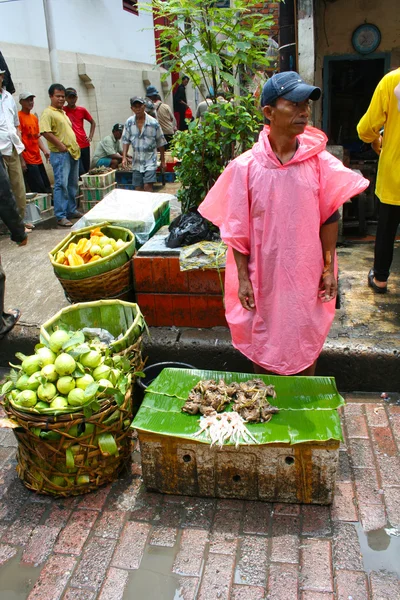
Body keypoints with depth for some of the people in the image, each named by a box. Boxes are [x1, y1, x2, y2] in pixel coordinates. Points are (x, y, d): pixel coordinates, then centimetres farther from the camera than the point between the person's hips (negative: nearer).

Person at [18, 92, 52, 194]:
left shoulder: (34, 118, 16)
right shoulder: (19, 116, -7)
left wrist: (45, 151, 4)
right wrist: (22, 161, -18)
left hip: (38, 159, 8)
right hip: (28, 161, -8)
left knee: (47, 188, 9)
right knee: (38, 191, -11)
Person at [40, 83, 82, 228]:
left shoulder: (63, 112, 20)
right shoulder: (48, 113, -8)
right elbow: (45, 132, -20)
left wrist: (75, 146, 15)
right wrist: (61, 146, -20)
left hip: (73, 152, 9)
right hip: (60, 154, -9)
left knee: (72, 184, 14)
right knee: (61, 184, -10)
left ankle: (71, 211, 24)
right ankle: (61, 216, -9)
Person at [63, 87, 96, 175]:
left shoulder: (82, 110, 8)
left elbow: (93, 122, 19)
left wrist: (90, 137, 10)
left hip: (85, 145, 4)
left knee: (87, 170, 10)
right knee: (81, 172, -10)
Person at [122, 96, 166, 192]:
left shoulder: (153, 123, -9)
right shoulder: (129, 122, -2)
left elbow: (160, 143, -1)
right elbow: (126, 140, 4)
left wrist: (163, 160, 3)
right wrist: (124, 157, -7)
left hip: (150, 160, -3)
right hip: (136, 162, 4)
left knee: (148, 186, -15)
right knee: (138, 189, 8)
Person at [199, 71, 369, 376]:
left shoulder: (319, 162, -5)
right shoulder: (246, 166, -10)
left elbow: (329, 217, 2)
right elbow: (237, 230, -6)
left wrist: (329, 268, 0)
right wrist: (243, 279, -7)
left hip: (307, 275, 1)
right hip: (264, 276, -1)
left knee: (306, 344, 15)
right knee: (262, 345, 15)